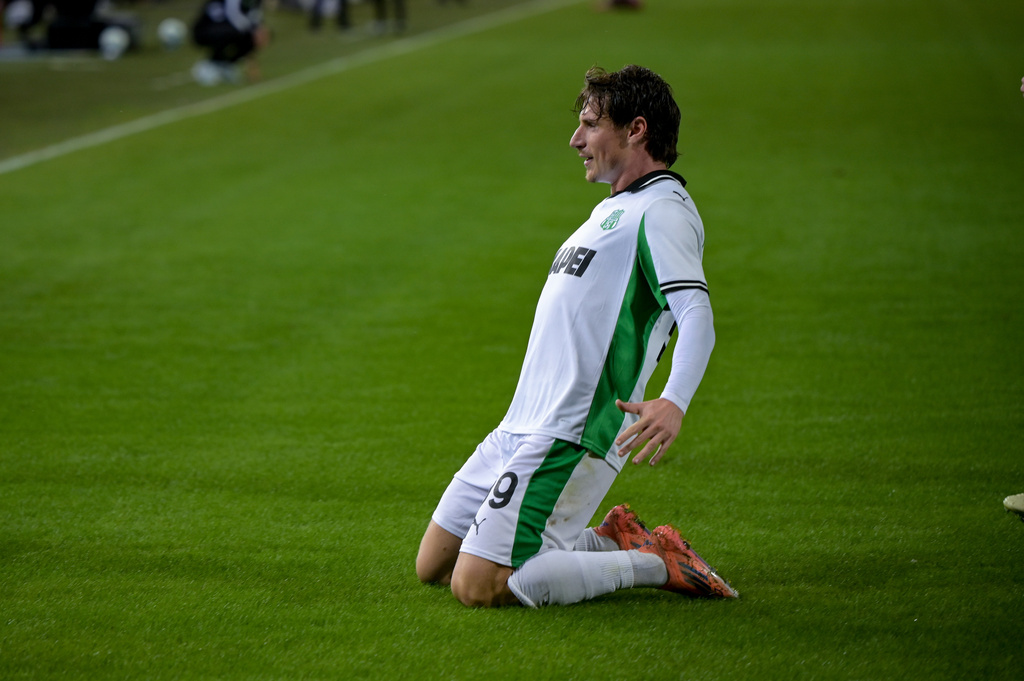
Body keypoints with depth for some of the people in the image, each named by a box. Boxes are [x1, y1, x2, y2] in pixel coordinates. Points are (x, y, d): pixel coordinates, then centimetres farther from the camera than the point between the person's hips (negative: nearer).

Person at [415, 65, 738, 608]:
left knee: (477, 587, -16)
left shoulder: (661, 211, -12)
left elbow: (696, 312, -27)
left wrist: (672, 404, -42)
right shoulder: (615, 209, 20)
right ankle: (615, 544, 13)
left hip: (568, 441, -10)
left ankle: (655, 565, -3)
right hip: (520, 431, 10)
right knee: (433, 567, 10)